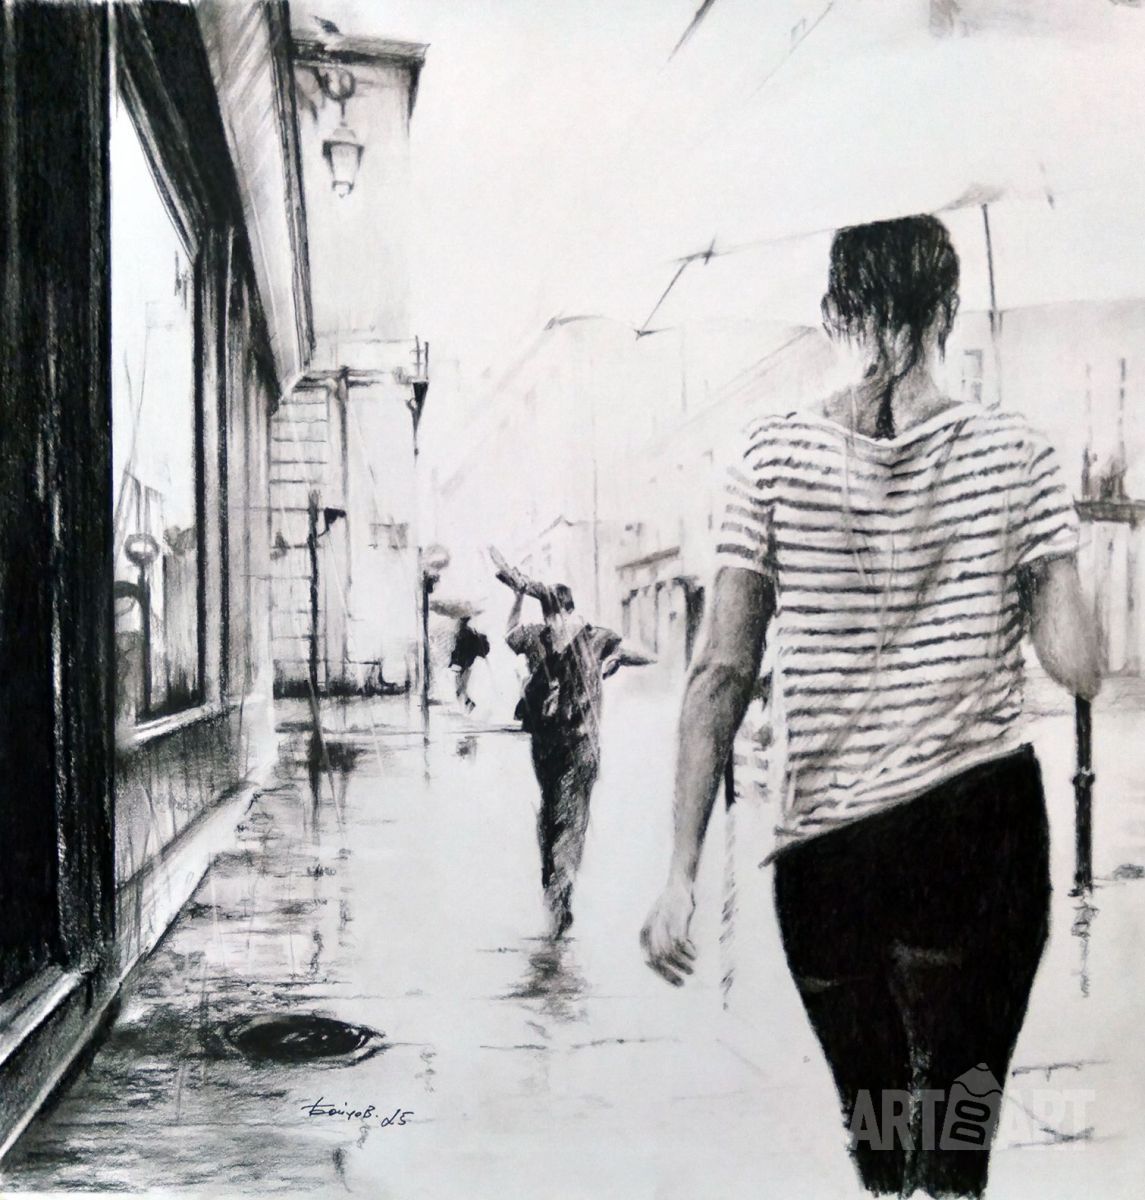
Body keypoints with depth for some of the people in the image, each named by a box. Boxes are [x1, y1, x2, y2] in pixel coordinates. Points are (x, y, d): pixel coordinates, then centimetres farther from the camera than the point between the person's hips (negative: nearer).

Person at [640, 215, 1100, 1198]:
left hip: (820, 844, 1)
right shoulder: (1016, 456, -1)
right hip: (978, 823, -1)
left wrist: (683, 872, -4)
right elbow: (1078, 666, -6)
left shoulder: (772, 455, -2)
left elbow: (721, 673, -6)